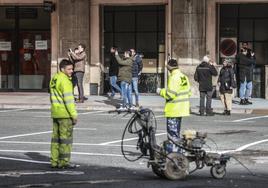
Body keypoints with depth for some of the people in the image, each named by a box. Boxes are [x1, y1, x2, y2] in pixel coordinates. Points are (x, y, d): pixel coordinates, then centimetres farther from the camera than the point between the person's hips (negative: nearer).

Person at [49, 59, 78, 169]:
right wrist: (74, 115, -17)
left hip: (55, 112, 9)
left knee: (56, 137, 12)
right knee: (66, 138, -3)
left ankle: (54, 161, 15)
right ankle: (64, 162, -2)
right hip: (65, 113, -9)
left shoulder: (54, 79, 14)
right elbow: (69, 99, -19)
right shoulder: (64, 80, -15)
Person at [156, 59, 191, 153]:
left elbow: (170, 94, -22)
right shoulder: (184, 76, 11)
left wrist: (160, 91, -7)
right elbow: (188, 92, 14)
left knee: (172, 131, -4)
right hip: (182, 109, 9)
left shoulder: (173, 77, -17)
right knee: (176, 130, 19)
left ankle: (173, 150, -3)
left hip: (173, 109, -9)